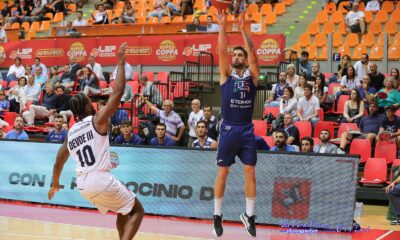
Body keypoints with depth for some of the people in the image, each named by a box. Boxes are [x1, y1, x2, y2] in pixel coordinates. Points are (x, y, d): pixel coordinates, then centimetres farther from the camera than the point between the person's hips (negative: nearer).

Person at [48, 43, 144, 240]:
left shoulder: (70, 133, 14)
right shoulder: (98, 120, -5)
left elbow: (58, 163, 23)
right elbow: (118, 93, -10)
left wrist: (55, 185, 39)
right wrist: (121, 63, -4)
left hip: (83, 184, 7)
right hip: (101, 179, -7)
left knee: (122, 211, 26)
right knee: (137, 210, 8)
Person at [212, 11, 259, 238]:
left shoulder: (252, 75, 5)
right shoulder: (226, 74, 4)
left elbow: (252, 52, -10)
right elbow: (222, 51, -8)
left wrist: (243, 29, -15)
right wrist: (222, 26, -13)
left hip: (247, 130, 1)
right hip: (228, 129, -1)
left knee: (250, 172, 2)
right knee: (222, 172, 4)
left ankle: (249, 214, 13)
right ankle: (217, 215, 13)